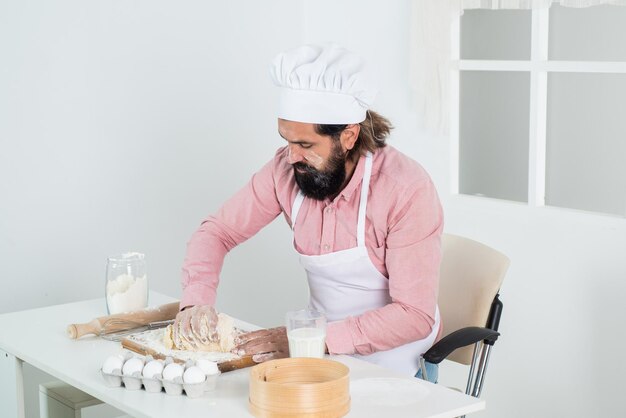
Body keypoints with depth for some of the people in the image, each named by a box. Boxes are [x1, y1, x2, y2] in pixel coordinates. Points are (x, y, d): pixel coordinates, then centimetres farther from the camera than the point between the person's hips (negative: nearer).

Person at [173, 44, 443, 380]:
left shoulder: (407, 189, -22)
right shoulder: (286, 170, -8)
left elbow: (414, 315, -24)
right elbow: (216, 232, 4)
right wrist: (196, 300, -16)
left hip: (396, 370, -5)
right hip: (325, 352, 5)